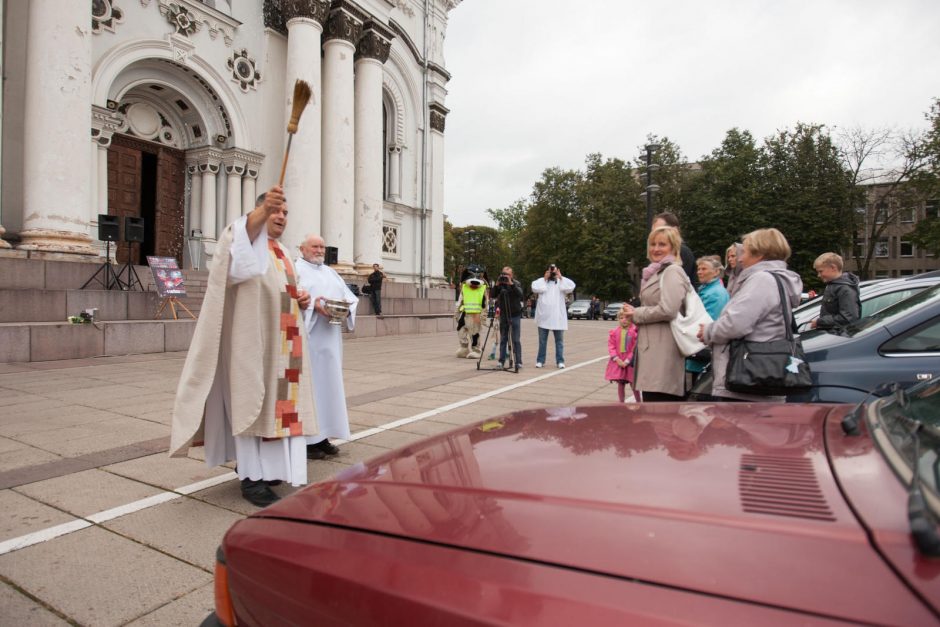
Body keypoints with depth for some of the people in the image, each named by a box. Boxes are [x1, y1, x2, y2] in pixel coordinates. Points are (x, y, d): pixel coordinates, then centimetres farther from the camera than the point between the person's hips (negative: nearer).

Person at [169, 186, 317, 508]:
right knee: (250, 400, -5)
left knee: (277, 402, 12)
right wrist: (262, 209, -48)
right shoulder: (245, 239, -4)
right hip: (252, 338, -8)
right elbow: (246, 229, -29)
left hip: (281, 342, 8)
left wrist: (300, 299, 5)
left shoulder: (284, 254, 20)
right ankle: (251, 478, 2)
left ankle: (264, 465, 26)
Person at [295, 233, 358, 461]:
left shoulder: (331, 273, 21)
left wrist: (346, 304, -8)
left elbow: (349, 296, 14)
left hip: (329, 340, 7)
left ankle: (322, 436, 17)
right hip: (306, 339, -7)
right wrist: (312, 305, -27)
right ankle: (306, 439, 2)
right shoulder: (294, 269, 1)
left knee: (328, 383, 8)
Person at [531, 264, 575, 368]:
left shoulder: (562, 282, 8)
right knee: (542, 340, 8)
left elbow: (571, 286, -11)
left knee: (559, 340, 5)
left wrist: (560, 277, -7)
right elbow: (535, 288, -13)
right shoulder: (541, 281, 7)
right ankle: (540, 360, 15)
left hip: (557, 317, 0)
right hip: (543, 316, 0)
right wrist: (545, 279, -7)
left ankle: (560, 361, 11)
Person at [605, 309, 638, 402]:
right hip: (618, 362, 3)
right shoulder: (614, 331, 1)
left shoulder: (634, 331, -10)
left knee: (633, 384, 3)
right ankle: (622, 404, 21)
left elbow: (635, 348, -11)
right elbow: (611, 346, 0)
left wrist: (627, 361, -14)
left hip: (630, 362, -3)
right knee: (620, 384, 10)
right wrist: (617, 359, -11)